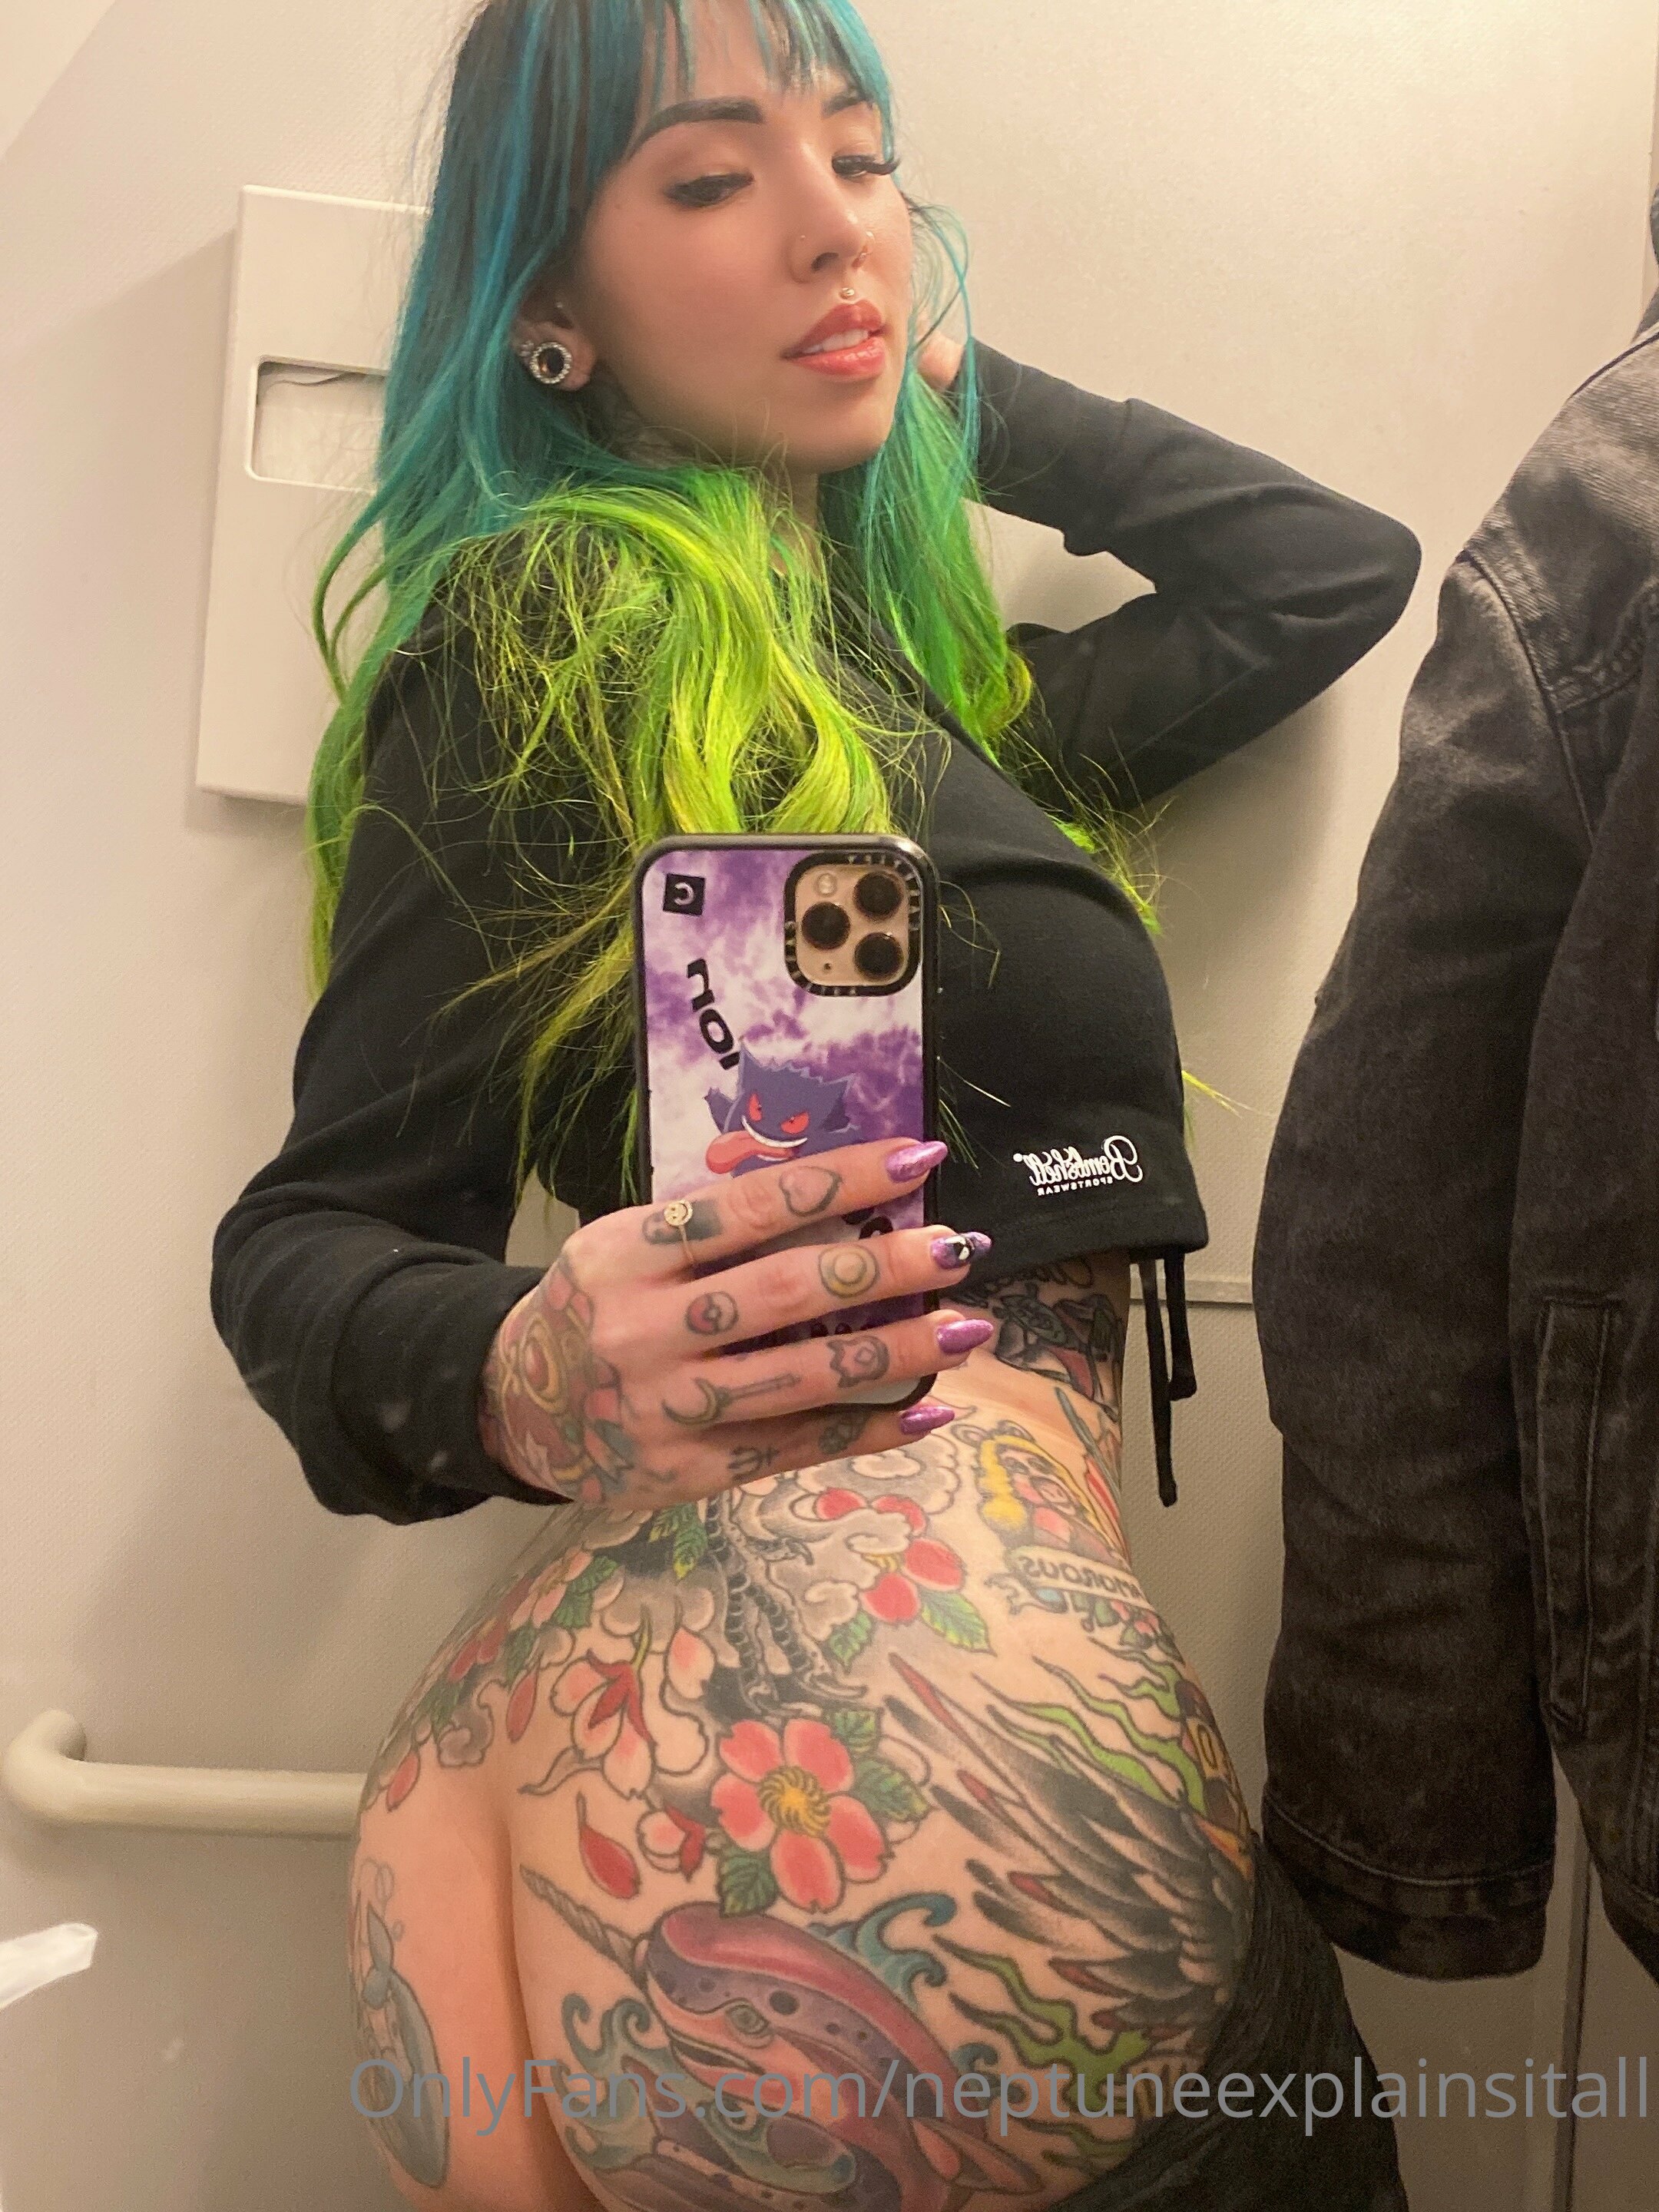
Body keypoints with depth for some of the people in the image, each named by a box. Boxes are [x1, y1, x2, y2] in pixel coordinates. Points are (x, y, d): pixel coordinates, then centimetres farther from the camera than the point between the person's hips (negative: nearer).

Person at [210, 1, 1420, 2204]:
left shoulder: (925, 692, 17)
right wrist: (519, 1380, -27)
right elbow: (312, 1236, -5)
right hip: (892, 1720, -8)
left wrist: (955, 390, 27)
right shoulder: (544, 632, -5)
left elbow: (1334, 569, 24)